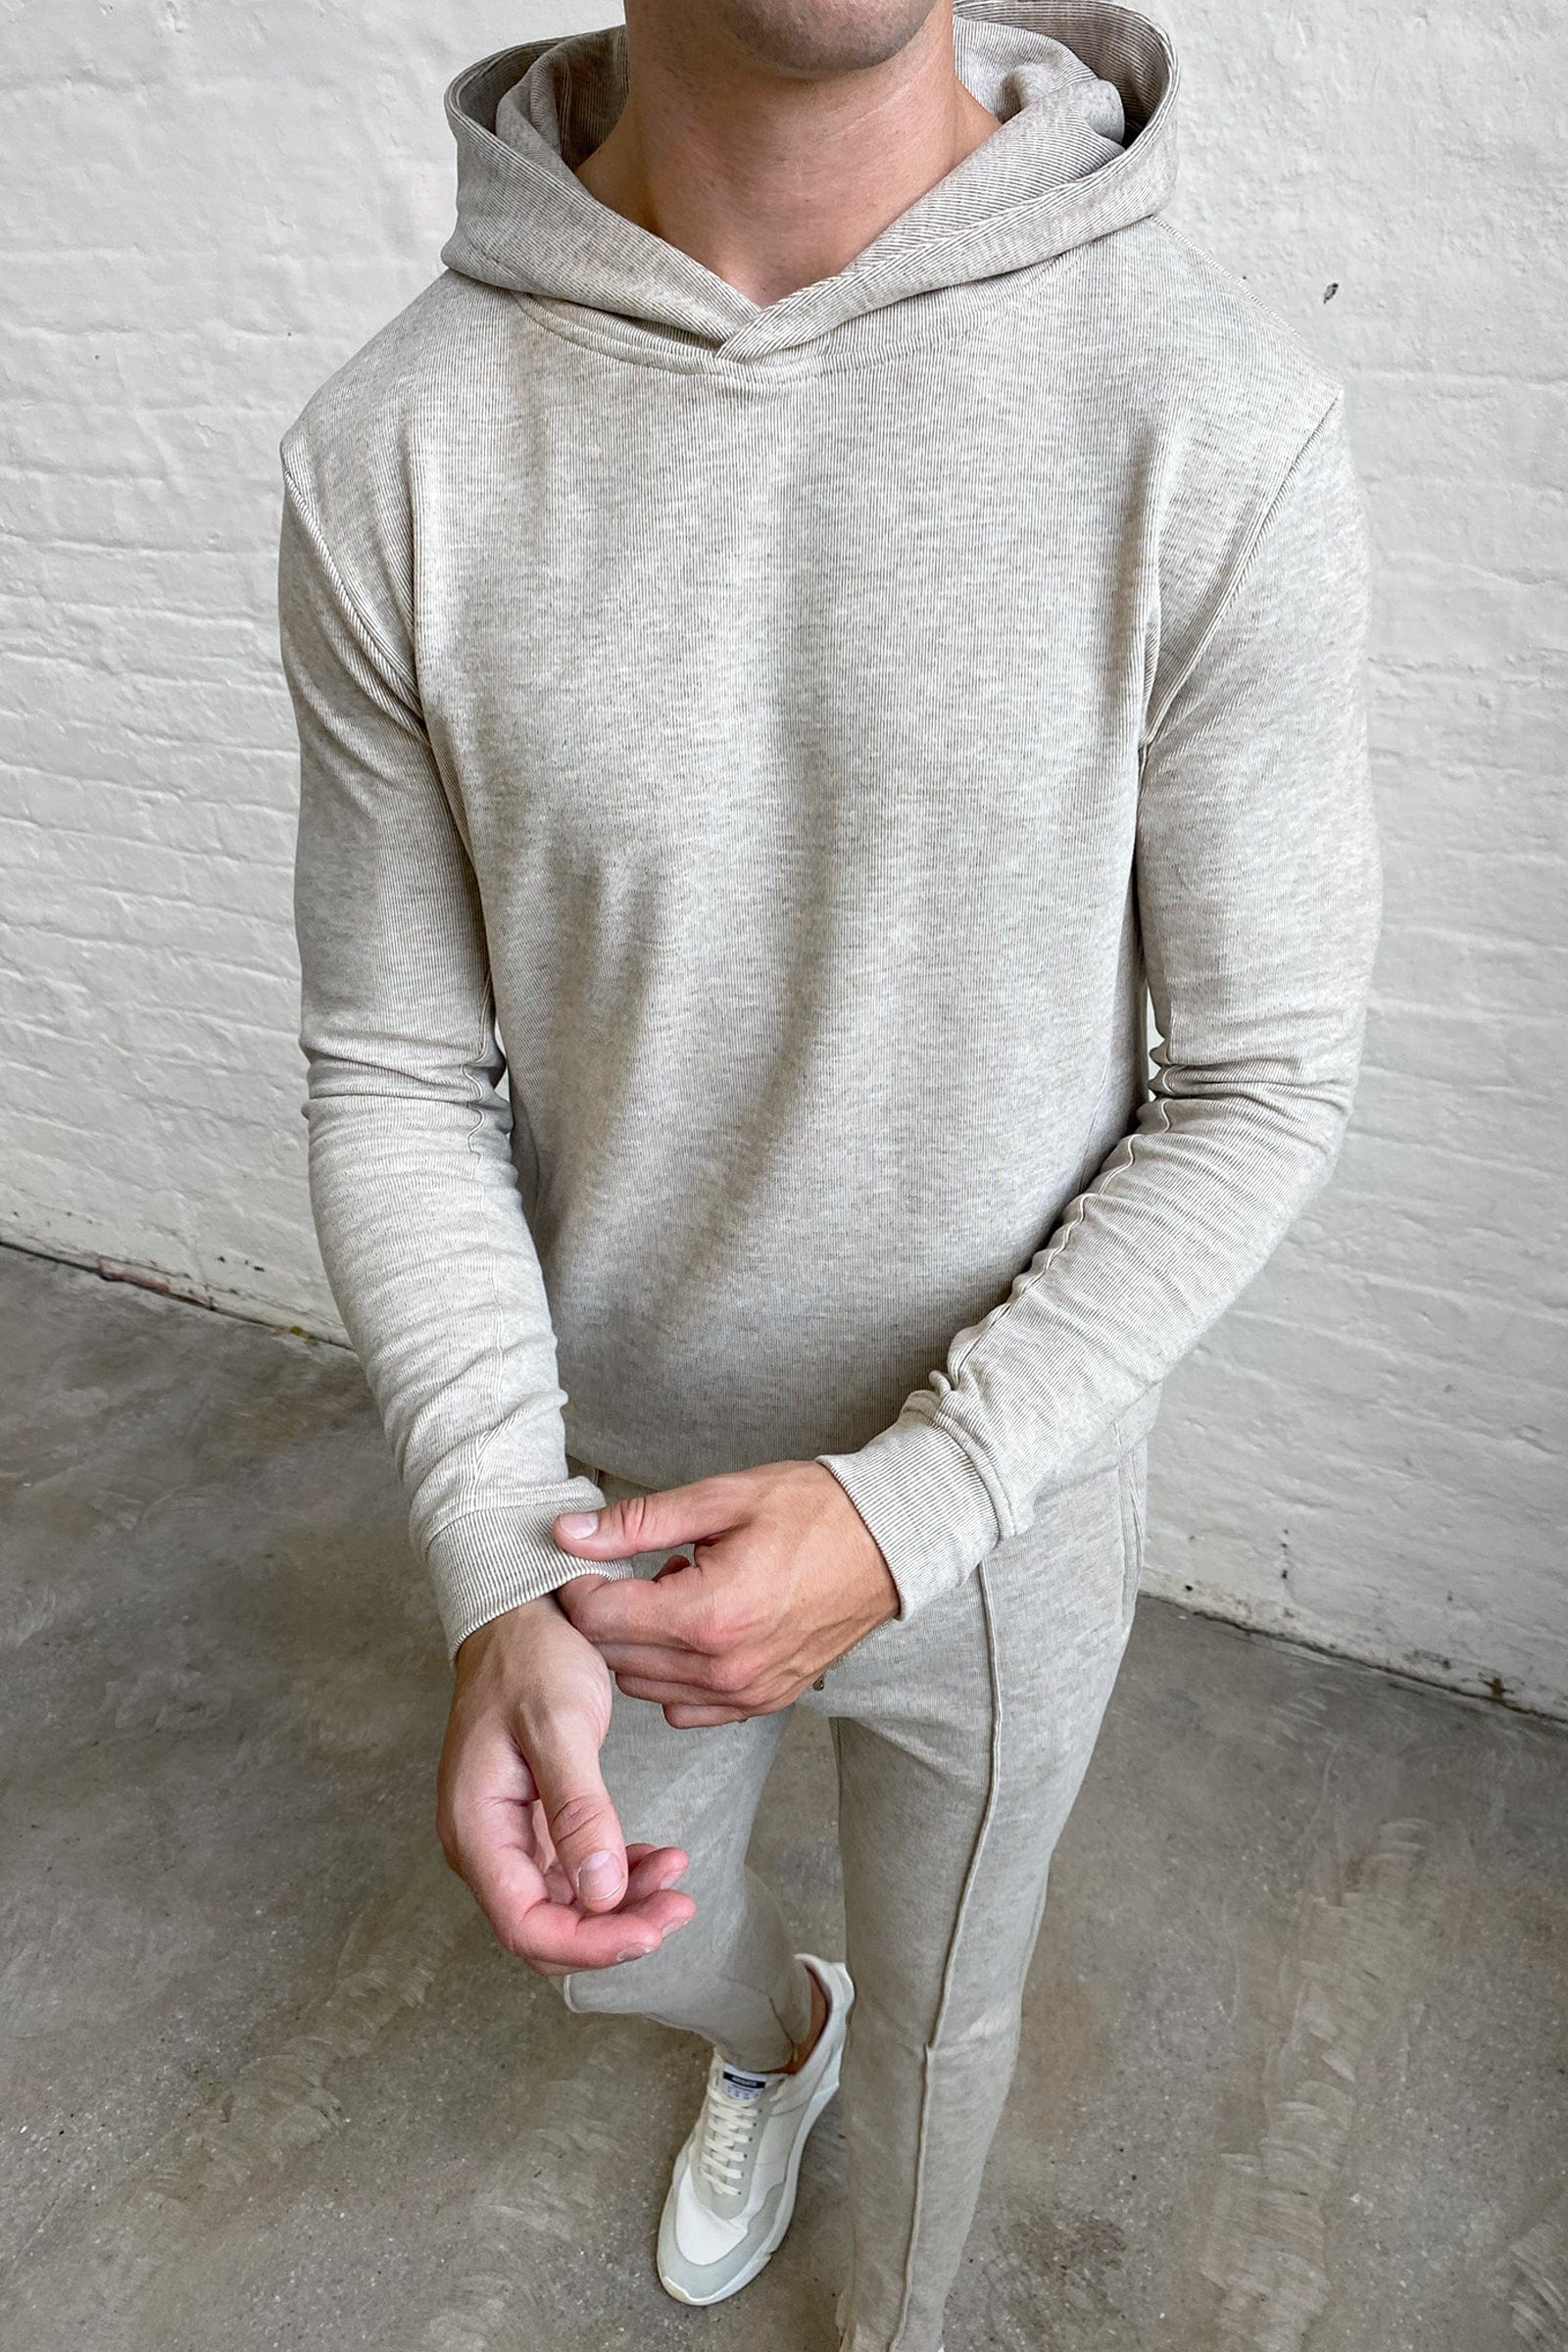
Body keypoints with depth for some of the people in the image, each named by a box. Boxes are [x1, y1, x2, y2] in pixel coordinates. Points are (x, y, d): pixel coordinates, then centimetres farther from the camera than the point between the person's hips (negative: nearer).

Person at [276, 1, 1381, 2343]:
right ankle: (770, 2034, 71)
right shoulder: (391, 455, -14)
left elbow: (1262, 1080, -14)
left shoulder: (1224, 422, -20)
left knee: (941, 2003, 26)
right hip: (617, 1488, 2)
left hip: (1003, 1507, -1)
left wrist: (910, 1506, -23)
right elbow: (398, 1073, -10)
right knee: (623, 1935, 30)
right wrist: (500, 1576, -23)